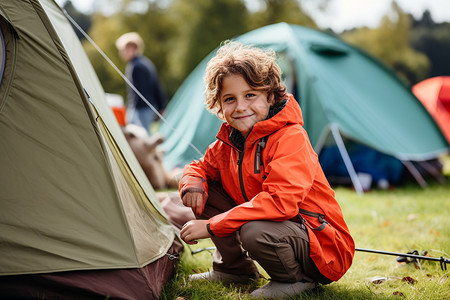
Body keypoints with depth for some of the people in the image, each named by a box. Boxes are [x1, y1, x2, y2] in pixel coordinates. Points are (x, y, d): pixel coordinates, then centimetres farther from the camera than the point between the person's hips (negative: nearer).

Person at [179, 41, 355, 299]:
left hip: (324, 248, -8)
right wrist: (193, 183, -11)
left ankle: (295, 279, -8)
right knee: (205, 190, -3)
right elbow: (201, 166, 17)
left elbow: (280, 200, -36)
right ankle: (235, 268, 11)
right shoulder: (231, 139, 2)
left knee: (255, 232, -39)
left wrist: (211, 226, -32)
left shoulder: (291, 138, -24)